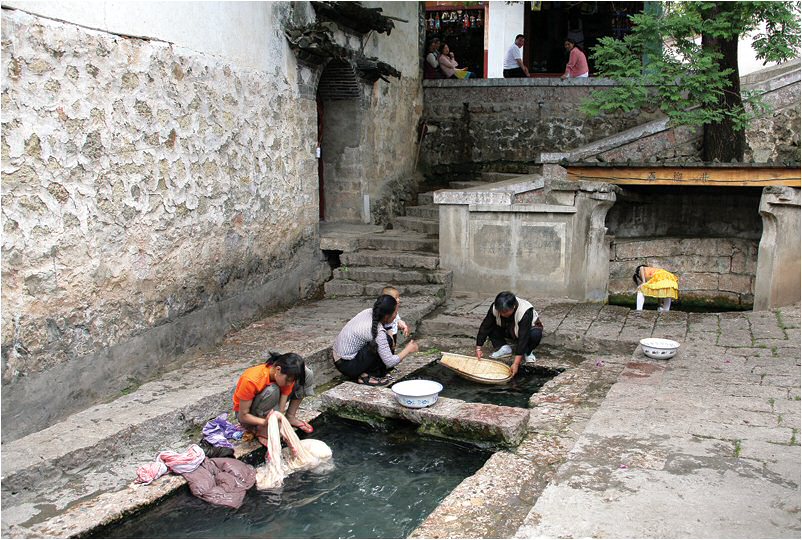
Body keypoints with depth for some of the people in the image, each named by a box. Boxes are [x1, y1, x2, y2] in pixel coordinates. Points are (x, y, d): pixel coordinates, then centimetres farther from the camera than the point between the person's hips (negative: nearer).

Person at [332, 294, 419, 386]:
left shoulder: (369, 312, -4)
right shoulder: (379, 332, -26)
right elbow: (390, 362, -22)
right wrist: (408, 350, -7)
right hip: (347, 366, -9)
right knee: (387, 340, -19)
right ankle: (366, 376, -10)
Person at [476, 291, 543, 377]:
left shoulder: (525, 312, -39)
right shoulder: (495, 307, -28)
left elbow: (523, 338, -42)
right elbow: (485, 326, -23)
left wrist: (516, 363, -46)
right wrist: (478, 348, -29)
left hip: (528, 329, -4)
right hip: (509, 332, 4)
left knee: (536, 334, -38)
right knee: (490, 326, -21)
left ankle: (527, 351, -8)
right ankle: (504, 348, -7)